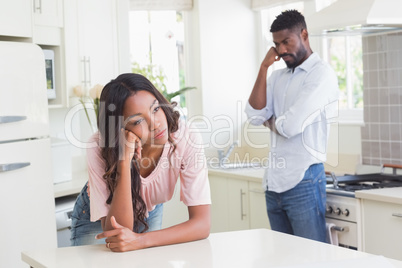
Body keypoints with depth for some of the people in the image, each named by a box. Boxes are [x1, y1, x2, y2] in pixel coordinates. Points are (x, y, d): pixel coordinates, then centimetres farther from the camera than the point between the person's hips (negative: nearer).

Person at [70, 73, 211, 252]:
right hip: (96, 219, -3)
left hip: (149, 212, 4)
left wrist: (141, 240, -46)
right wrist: (124, 162, -47)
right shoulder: (99, 150, -35)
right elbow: (114, 230, -38)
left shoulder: (187, 140, -32)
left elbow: (202, 224, -34)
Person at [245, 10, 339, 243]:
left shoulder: (321, 74, -8)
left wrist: (271, 122, 5)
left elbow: (291, 125, -17)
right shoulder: (278, 77, 15)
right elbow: (255, 116, 1)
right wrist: (264, 67, 0)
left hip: (304, 181, -7)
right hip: (274, 182, 7)